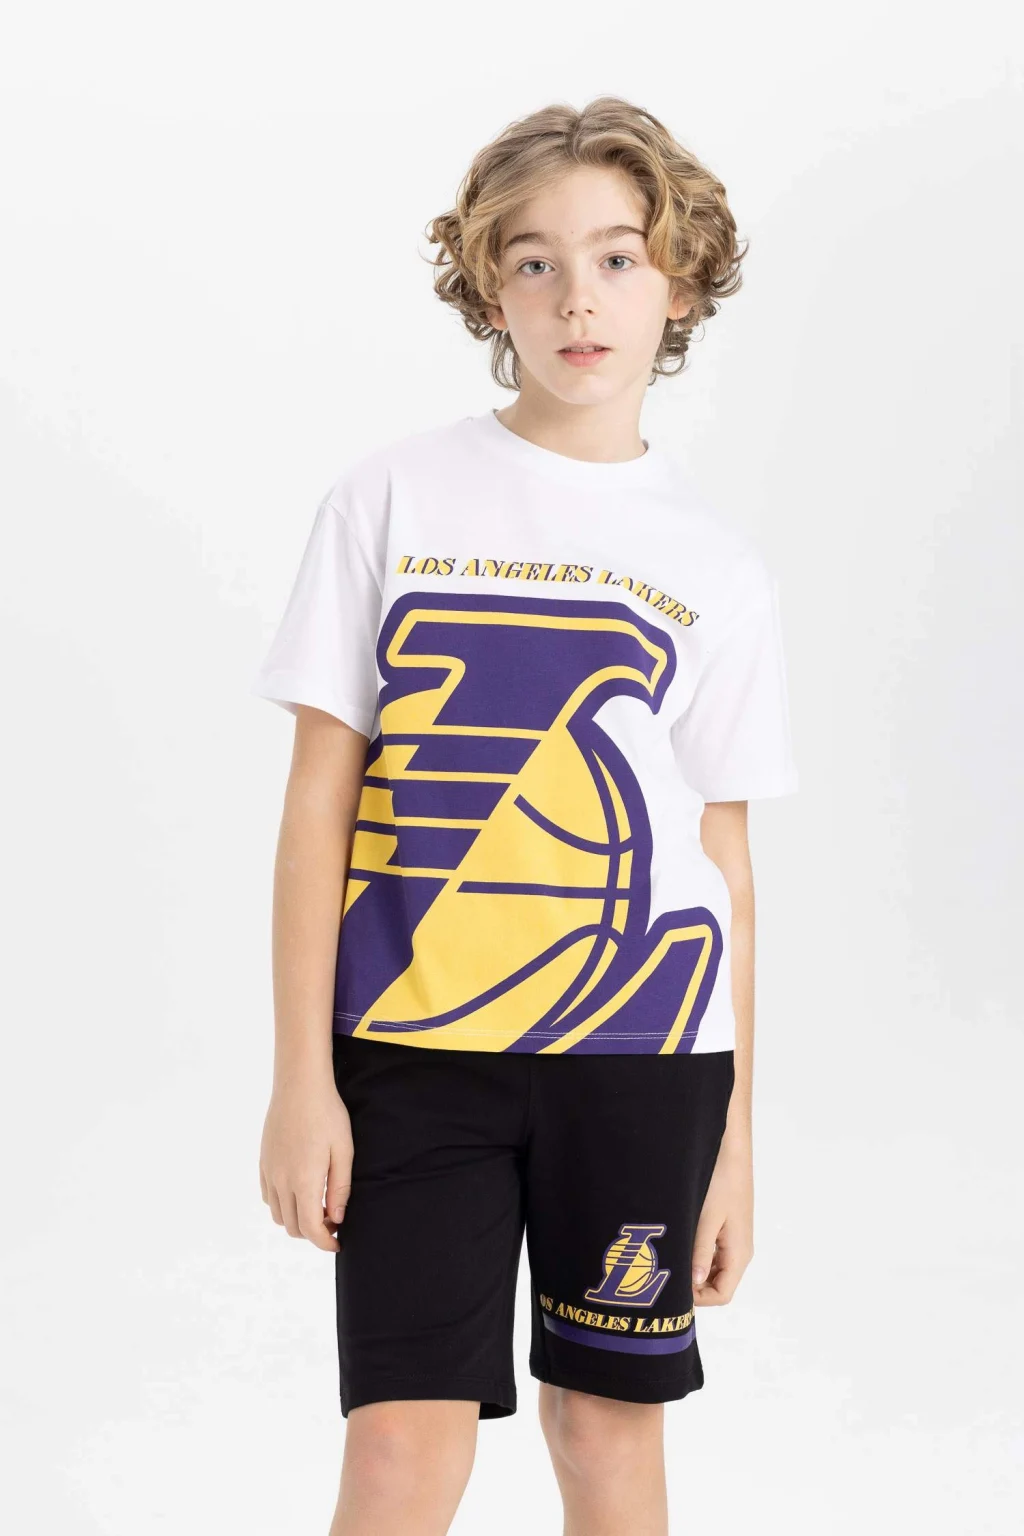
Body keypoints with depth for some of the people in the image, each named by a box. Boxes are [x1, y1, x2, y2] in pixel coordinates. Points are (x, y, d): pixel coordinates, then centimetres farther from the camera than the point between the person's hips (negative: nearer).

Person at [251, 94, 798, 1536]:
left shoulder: (717, 566, 5)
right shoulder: (393, 497, 0)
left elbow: (725, 860, 6)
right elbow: (320, 797, 0)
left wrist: (736, 1139, 5)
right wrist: (301, 1076, -4)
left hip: (643, 1047, 2)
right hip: (412, 1040, -1)